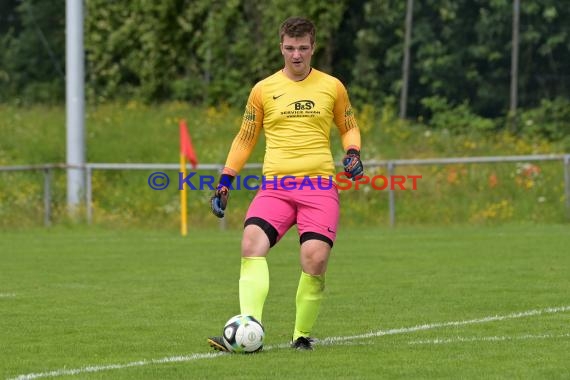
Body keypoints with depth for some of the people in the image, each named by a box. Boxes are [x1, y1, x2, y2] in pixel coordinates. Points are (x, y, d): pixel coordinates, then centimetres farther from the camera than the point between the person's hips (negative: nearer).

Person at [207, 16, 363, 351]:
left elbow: (349, 127, 23)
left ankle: (302, 334, 2)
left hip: (320, 185, -1)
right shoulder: (263, 90, 9)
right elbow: (245, 139, 18)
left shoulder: (331, 87, 9)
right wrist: (225, 183, 13)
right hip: (275, 186, 1)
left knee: (315, 259, -18)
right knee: (252, 243, -25)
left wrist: (353, 153, 2)